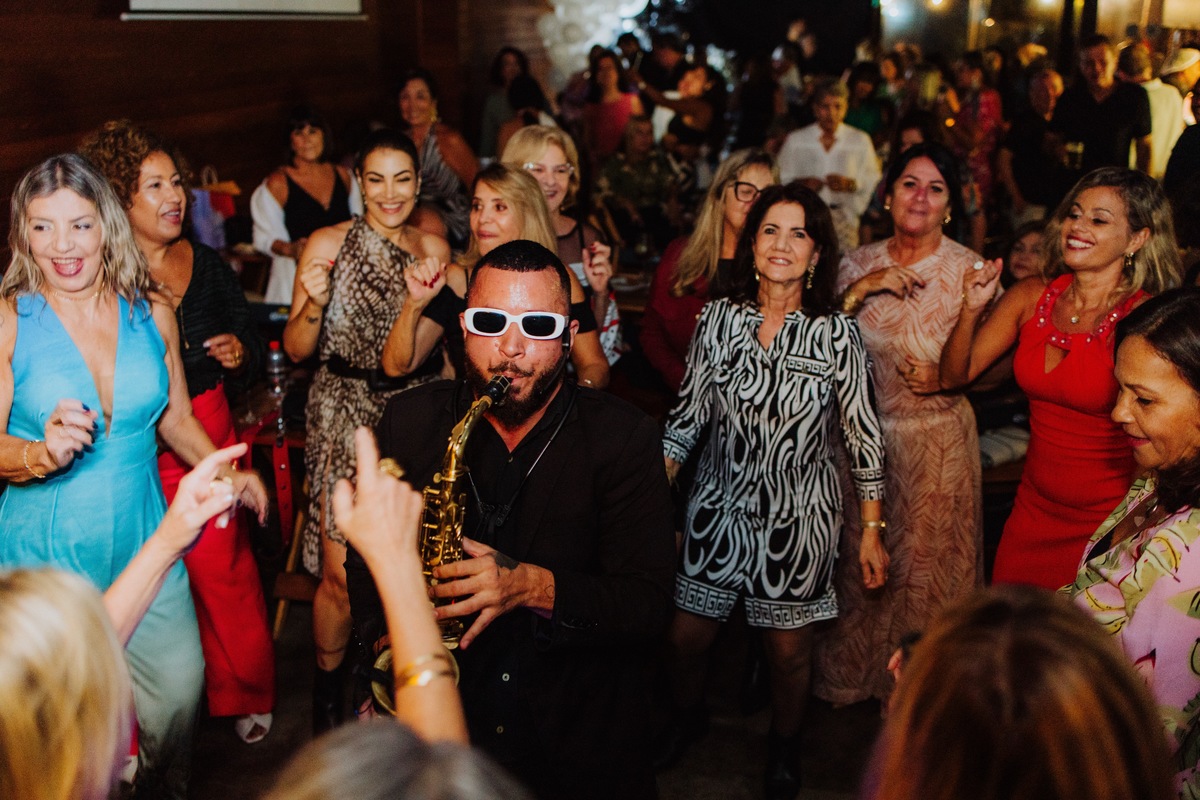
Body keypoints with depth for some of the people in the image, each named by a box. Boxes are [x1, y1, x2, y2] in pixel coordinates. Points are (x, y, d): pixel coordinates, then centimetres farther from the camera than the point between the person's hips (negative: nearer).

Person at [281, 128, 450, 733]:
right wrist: (312, 305, -22)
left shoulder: (434, 248, 7)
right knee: (341, 574, -5)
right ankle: (328, 689, 19)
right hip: (345, 414, -3)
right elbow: (296, 350, -4)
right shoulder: (328, 244, -4)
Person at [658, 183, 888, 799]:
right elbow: (688, 414, 4)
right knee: (686, 636, 8)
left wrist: (872, 532, -3)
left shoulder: (837, 333, -10)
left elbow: (863, 436, -4)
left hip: (798, 514, -2)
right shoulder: (718, 317, -4)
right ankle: (685, 720, 41)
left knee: (789, 650, 10)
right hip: (718, 504, 2)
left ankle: (784, 750, 39)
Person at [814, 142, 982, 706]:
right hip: (863, 434, 3)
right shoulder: (858, 264, 2)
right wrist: (862, 289, -16)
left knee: (928, 566, 7)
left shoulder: (971, 270, -7)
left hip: (938, 441, -2)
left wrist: (945, 378, -20)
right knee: (859, 559, 13)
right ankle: (852, 675, 35)